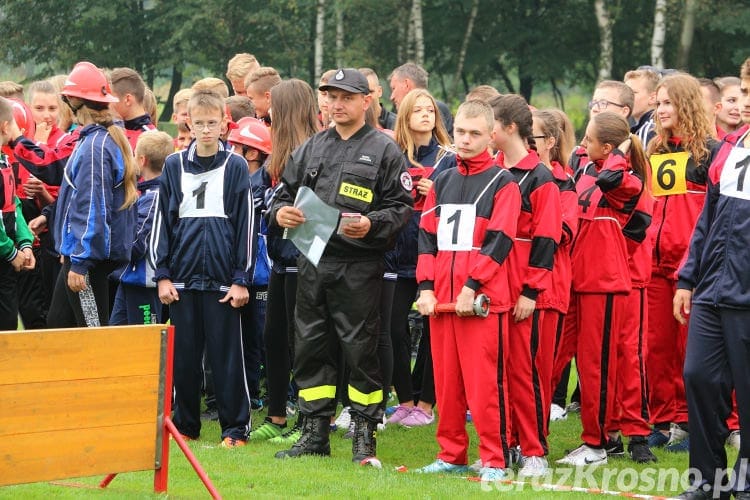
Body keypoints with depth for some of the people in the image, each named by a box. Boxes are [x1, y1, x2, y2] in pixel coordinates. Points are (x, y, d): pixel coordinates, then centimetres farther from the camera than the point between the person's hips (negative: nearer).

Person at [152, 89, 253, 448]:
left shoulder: (235, 166, 2)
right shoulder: (174, 166, 8)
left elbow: (245, 225, 1)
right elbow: (162, 222, 9)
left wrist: (241, 279, -4)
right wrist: (162, 275, 2)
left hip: (222, 279, -2)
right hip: (182, 277, 2)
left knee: (227, 355, -1)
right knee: (184, 354, 6)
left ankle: (235, 428, 5)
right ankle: (185, 425, 16)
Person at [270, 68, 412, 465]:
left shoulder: (384, 151, 0)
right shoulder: (311, 148, 15)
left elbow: (401, 208, -4)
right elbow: (286, 191, 19)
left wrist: (372, 224, -21)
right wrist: (280, 212, -2)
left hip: (359, 267, -5)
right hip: (313, 264, 5)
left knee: (361, 350, -2)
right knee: (310, 348, 8)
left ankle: (364, 436, 6)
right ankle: (314, 433, 16)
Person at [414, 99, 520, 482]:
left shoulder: (502, 183, 0)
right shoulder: (442, 182, 17)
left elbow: (500, 241, -9)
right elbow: (427, 235, 14)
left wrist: (472, 286, -16)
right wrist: (426, 287, 1)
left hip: (483, 299, -6)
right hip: (441, 298, 6)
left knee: (484, 381, -6)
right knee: (446, 380, 8)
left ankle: (494, 460, -1)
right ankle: (451, 454, 17)